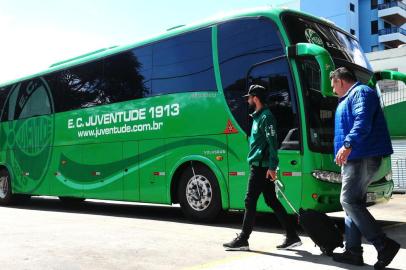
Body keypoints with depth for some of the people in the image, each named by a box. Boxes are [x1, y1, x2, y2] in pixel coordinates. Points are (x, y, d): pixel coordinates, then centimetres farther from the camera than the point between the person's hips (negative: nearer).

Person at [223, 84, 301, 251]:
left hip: (261, 166, -10)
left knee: (250, 201, -4)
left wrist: (272, 167, -22)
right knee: (272, 201, 11)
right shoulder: (258, 116, 18)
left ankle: (243, 240, 5)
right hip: (259, 165, 10)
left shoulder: (266, 116, -11)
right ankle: (292, 237, 15)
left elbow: (272, 143, -18)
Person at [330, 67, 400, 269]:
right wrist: (346, 150, 26)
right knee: (353, 203, 9)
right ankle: (353, 252, 14)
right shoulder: (348, 99, 23)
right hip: (354, 158, 11)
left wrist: (348, 145, -33)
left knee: (349, 201, -14)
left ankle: (384, 245, -10)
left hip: (363, 157, -11)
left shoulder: (361, 92, -8)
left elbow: (363, 122, -24)